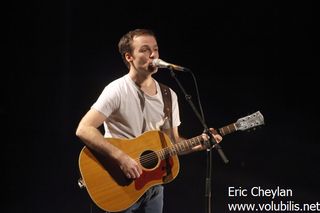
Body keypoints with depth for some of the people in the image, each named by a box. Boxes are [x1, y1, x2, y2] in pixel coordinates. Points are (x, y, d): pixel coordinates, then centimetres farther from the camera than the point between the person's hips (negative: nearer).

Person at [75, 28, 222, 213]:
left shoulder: (169, 95, 5)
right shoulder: (117, 90, -15)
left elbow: (173, 141, 11)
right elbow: (84, 129, -22)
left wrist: (199, 144, -8)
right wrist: (122, 157, -28)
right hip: (121, 184, -6)